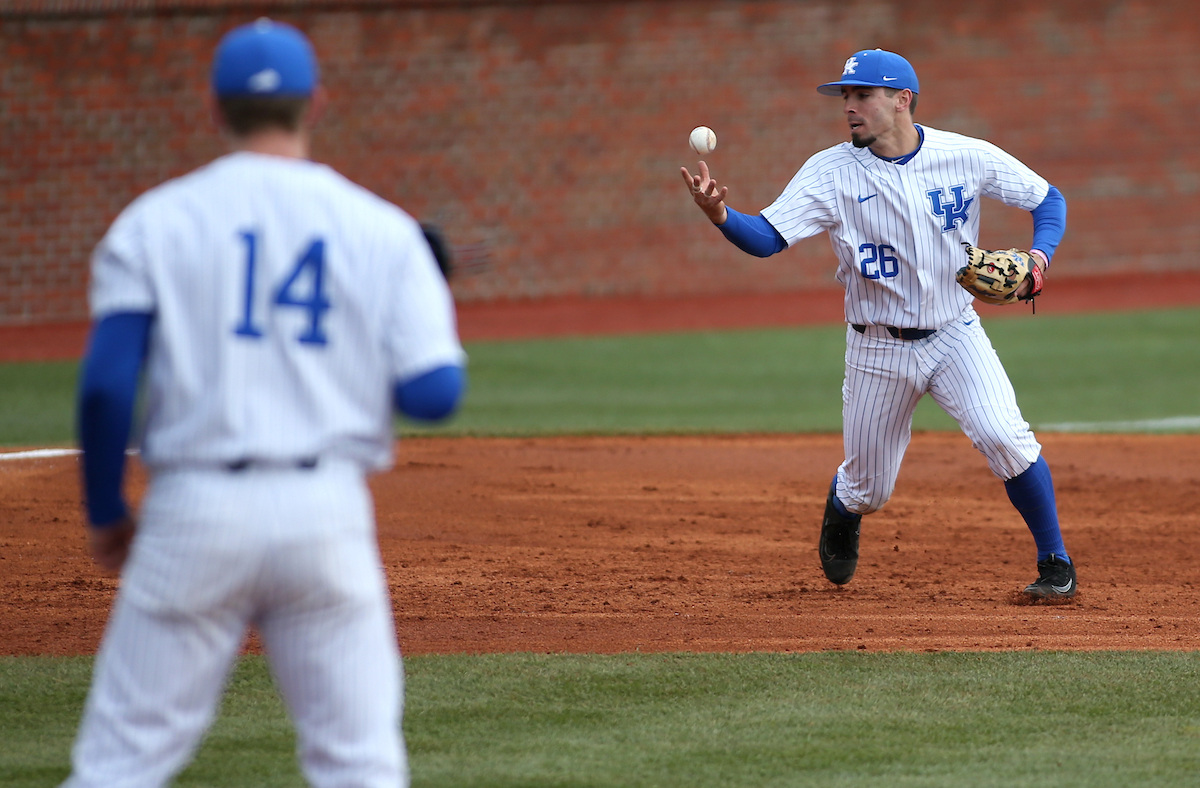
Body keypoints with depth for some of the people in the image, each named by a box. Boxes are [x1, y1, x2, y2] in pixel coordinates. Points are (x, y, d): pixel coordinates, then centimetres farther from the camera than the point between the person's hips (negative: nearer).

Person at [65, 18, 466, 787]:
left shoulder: (154, 222, 3)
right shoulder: (381, 230, 5)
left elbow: (106, 385, -5)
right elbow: (433, 393, -2)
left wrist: (106, 513, 9)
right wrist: (436, 297, 19)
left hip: (195, 510, 0)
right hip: (327, 513, 1)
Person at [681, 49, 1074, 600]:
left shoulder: (968, 158, -9)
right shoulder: (832, 172, -12)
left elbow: (1048, 199, 3)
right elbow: (766, 238, -21)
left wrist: (1040, 255, -16)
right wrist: (720, 216, -42)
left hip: (956, 334, -1)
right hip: (878, 351, 1)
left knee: (1005, 438, -23)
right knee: (867, 487, 9)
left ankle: (1055, 563, -5)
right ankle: (839, 524, 47)